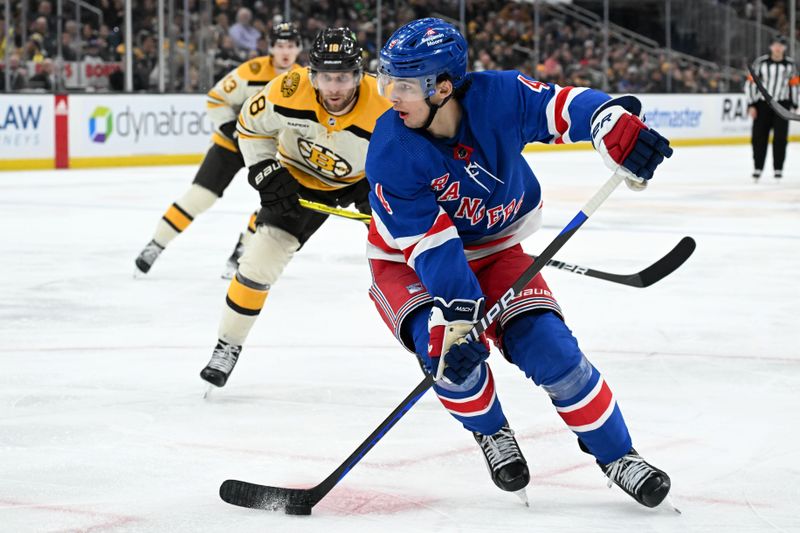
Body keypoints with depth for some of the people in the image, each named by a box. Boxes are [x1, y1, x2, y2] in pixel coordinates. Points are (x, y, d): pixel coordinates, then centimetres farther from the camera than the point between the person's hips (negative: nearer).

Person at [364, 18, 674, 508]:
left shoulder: (497, 97, -24)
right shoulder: (391, 153, -28)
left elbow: (561, 106, -18)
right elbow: (431, 244, -30)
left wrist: (617, 128, -39)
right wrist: (457, 313, -39)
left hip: (494, 249, 2)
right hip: (409, 260, -2)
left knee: (550, 348, -12)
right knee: (449, 346, -28)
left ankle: (616, 455, 7)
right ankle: (492, 434, 3)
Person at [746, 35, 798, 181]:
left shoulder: (790, 64, 3)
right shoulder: (760, 62, -5)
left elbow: (794, 85, 12)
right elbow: (750, 83, -3)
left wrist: (794, 105, 11)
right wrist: (751, 105, -7)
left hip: (782, 104, 1)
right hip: (762, 104, -1)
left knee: (780, 137, -2)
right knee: (759, 136, -1)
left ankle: (778, 168, 6)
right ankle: (757, 168, 8)